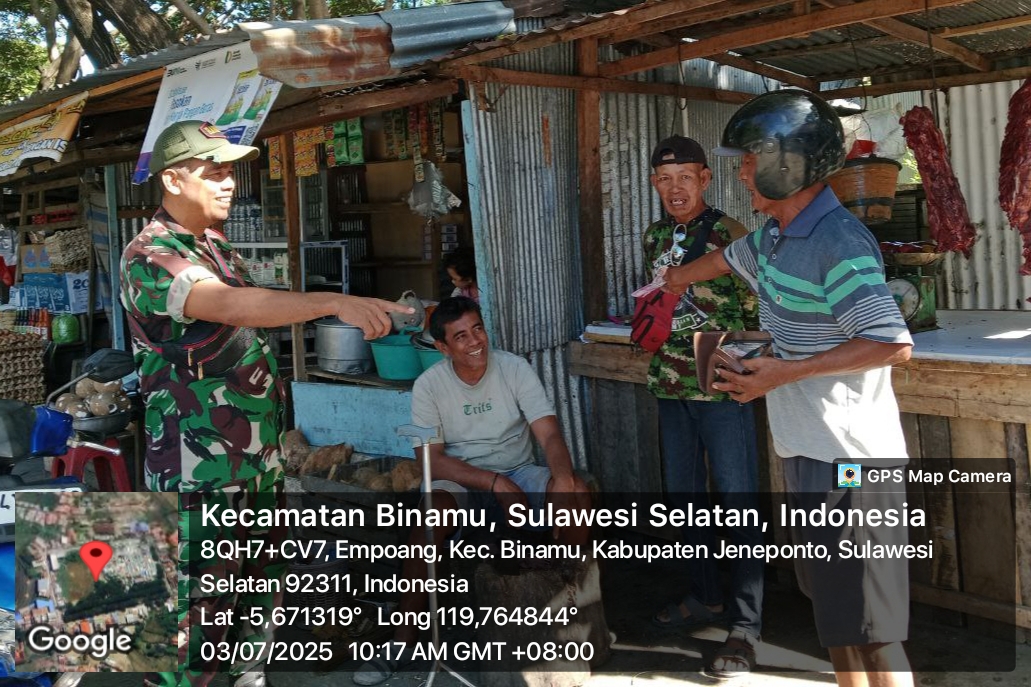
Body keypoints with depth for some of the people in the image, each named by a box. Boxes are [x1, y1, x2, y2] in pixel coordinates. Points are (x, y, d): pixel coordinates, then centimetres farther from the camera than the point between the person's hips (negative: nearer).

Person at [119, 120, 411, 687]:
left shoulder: (218, 248, 13)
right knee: (198, 613, -1)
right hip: (199, 470, -9)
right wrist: (335, 302, -45)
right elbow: (232, 305, -35)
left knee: (260, 589, 19)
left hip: (258, 458, 9)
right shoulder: (149, 257, -16)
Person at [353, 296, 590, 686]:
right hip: (462, 480, -1)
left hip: (518, 472, 1)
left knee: (576, 492, -28)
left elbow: (549, 434, -15)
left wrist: (562, 479, -37)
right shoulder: (429, 385, -9)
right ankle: (404, 639, -24)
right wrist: (496, 483, -26)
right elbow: (431, 459, -13)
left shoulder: (514, 368, -7)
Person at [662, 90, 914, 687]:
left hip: (850, 453, -9)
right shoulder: (775, 238, 10)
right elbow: (728, 260, 33)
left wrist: (787, 371, -22)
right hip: (809, 446, 10)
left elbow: (894, 345, -25)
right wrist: (676, 278, 50)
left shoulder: (837, 242, -20)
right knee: (828, 596, 19)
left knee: (867, 620, -2)